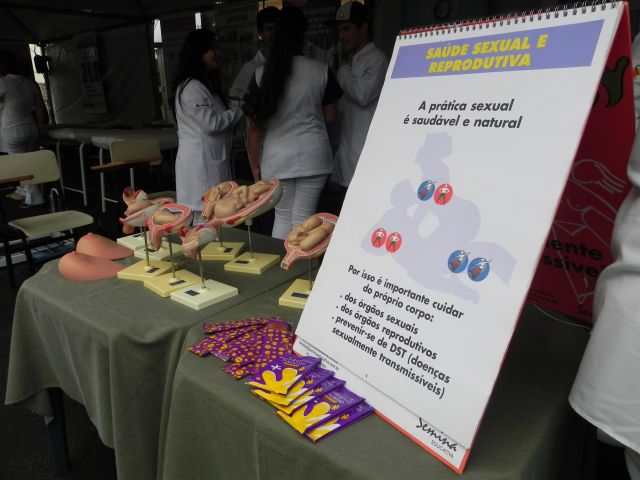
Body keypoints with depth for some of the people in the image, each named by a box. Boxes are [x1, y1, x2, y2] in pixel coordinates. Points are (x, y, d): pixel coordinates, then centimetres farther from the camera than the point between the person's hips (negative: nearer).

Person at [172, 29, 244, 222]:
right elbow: (210, 123, -18)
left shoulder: (207, 84, 20)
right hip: (199, 163, -10)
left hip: (213, 161, 10)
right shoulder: (191, 87, -13)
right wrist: (239, 110, -7)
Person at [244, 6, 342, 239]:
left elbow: (255, 126, -1)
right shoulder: (321, 70, -3)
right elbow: (330, 116, 6)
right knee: (303, 219, 8)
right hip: (313, 155, 0)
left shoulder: (262, 74, -3)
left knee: (282, 218, 14)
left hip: (276, 158, 1)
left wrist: (255, 166, 8)